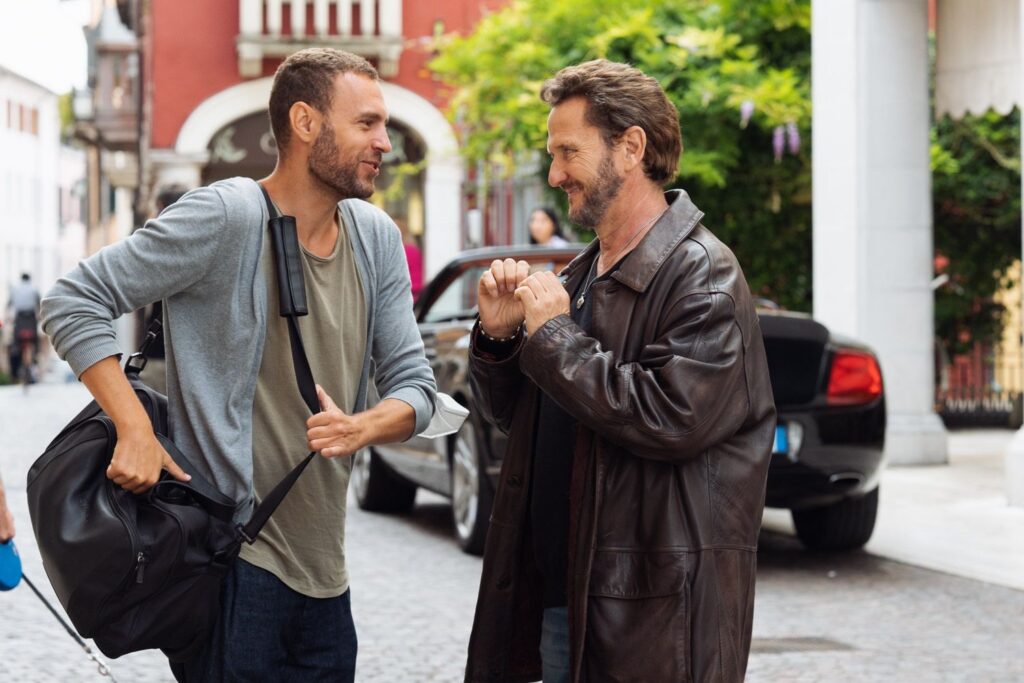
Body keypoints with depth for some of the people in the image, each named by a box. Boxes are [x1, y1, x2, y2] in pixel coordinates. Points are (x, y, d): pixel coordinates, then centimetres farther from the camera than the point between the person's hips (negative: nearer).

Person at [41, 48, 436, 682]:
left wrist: (362, 428, -15)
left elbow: (414, 381, 8)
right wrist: (135, 430, -21)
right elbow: (74, 300, -13)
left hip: (324, 568, 7)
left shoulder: (377, 237, 7)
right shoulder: (227, 216, -13)